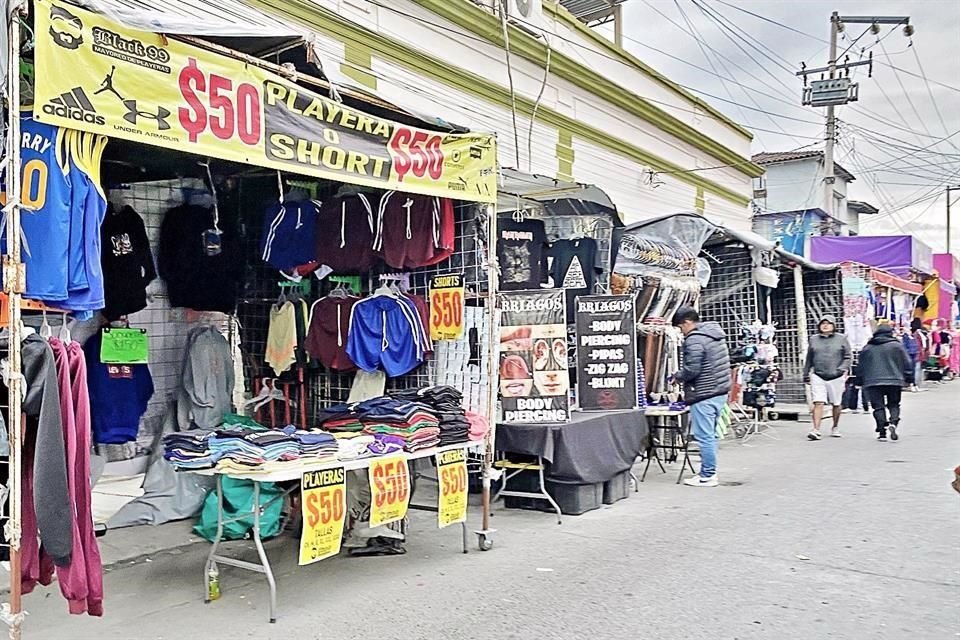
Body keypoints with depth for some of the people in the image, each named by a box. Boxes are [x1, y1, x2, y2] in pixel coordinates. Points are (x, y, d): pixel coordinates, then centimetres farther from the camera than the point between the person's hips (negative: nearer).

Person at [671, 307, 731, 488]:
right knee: (710, 435, 15)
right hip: (721, 391, 10)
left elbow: (691, 369, -21)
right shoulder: (716, 334, 14)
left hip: (704, 395, -10)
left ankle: (708, 475, 3)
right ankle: (707, 471, 22)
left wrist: (677, 376, -1)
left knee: (704, 436, -2)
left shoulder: (694, 340, -16)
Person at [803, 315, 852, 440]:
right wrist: (806, 374, 17)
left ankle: (835, 428, 30)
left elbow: (848, 357, 3)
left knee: (836, 404, 11)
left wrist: (842, 369, -13)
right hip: (818, 377, 0)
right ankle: (816, 430, -15)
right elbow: (809, 359, 16)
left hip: (836, 377, 0)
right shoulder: (814, 340, 9)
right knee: (818, 403, -11)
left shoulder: (841, 339, 4)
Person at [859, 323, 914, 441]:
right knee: (894, 405, 13)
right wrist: (909, 378, 10)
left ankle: (882, 432, -2)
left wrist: (863, 380, 23)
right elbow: (907, 363, 2)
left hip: (872, 382, 1)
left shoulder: (867, 348, 9)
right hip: (894, 381, -1)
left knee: (878, 407, 4)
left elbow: (861, 367, 14)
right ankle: (893, 423, -12)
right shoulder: (897, 346, 1)